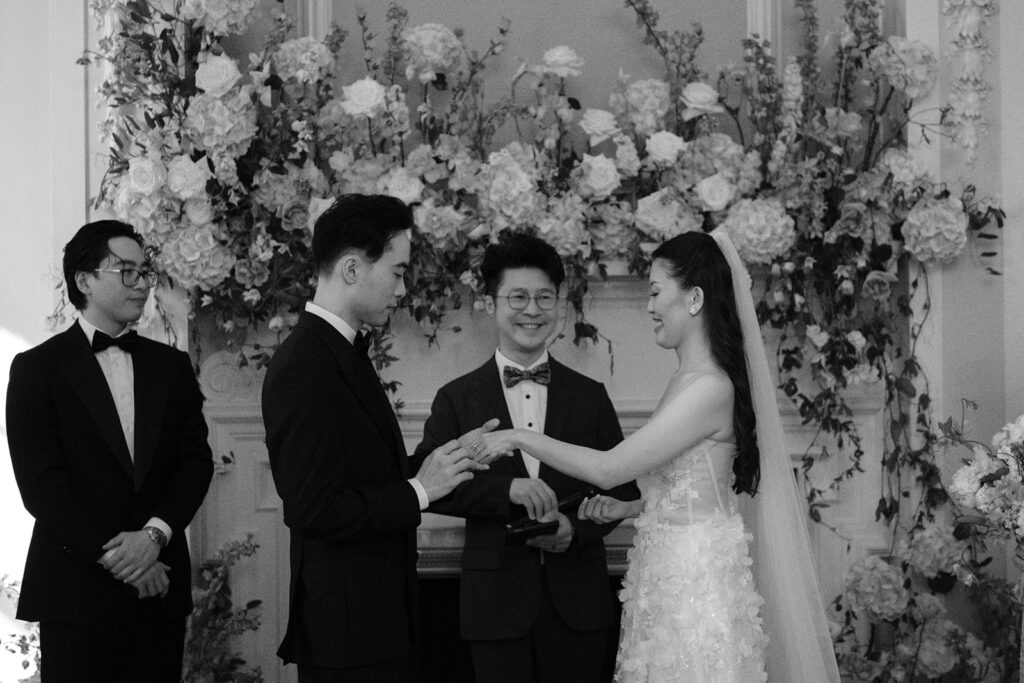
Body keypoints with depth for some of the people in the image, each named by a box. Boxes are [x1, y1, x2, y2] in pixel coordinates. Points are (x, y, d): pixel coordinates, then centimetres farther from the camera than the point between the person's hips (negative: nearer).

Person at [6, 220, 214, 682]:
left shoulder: (172, 366, 14)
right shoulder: (37, 368, 0)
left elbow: (197, 460, 6)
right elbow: (40, 483, -8)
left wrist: (156, 533, -12)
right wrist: (115, 559, -13)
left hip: (159, 585, 4)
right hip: (77, 587, -3)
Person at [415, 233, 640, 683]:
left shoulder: (590, 396, 9)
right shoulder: (457, 399, 4)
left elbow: (623, 486, 9)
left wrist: (576, 528, -10)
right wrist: (505, 489, -20)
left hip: (577, 605, 1)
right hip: (497, 604, -1)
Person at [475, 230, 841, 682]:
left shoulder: (709, 389, -18)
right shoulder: (685, 382, 12)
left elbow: (608, 469, -20)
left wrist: (520, 438, -11)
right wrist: (629, 509, 8)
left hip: (696, 585, -9)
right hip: (666, 576, 9)